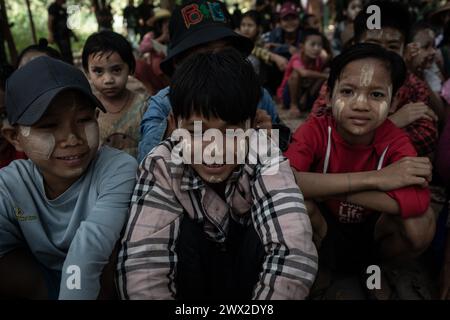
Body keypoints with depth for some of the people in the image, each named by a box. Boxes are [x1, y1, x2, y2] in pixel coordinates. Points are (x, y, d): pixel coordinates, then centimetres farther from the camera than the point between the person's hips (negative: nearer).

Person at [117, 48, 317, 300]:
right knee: (183, 230, -31)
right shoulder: (162, 166, -24)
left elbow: (294, 252, -40)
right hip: (193, 273, -1)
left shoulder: (265, 159, -27)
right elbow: (143, 266, -33)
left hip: (251, 270, 1)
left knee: (264, 230, -30)